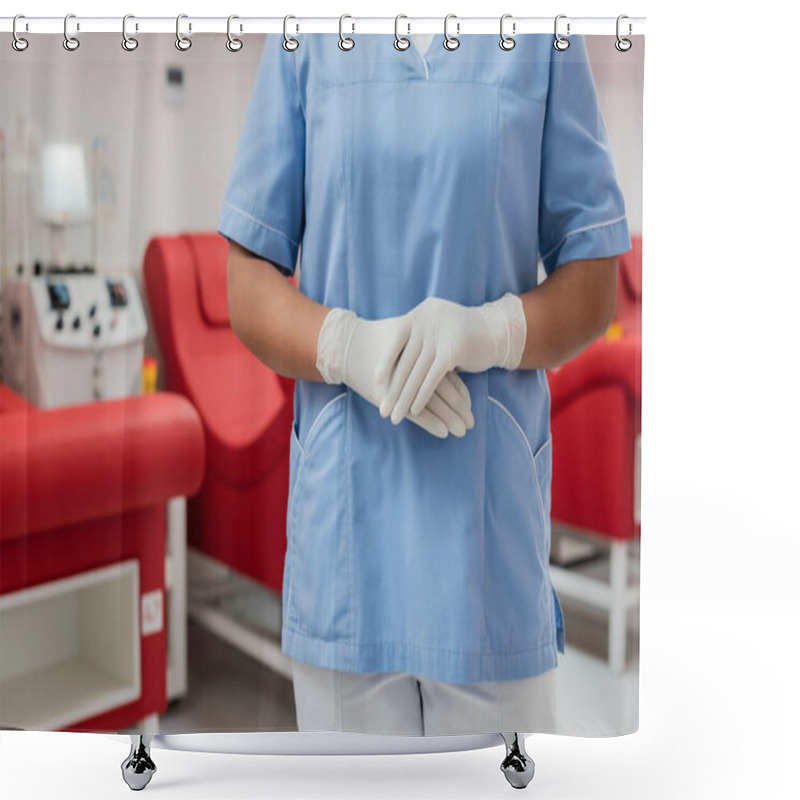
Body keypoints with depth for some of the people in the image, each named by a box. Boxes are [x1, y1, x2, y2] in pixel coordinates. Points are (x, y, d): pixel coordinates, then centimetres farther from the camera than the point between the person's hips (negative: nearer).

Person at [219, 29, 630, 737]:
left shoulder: (546, 41, 5)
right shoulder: (303, 43, 6)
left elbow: (594, 286, 5)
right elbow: (248, 288, 4)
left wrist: (489, 331, -16)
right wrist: (349, 346, -16)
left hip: (493, 506, 0)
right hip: (343, 502, 1)